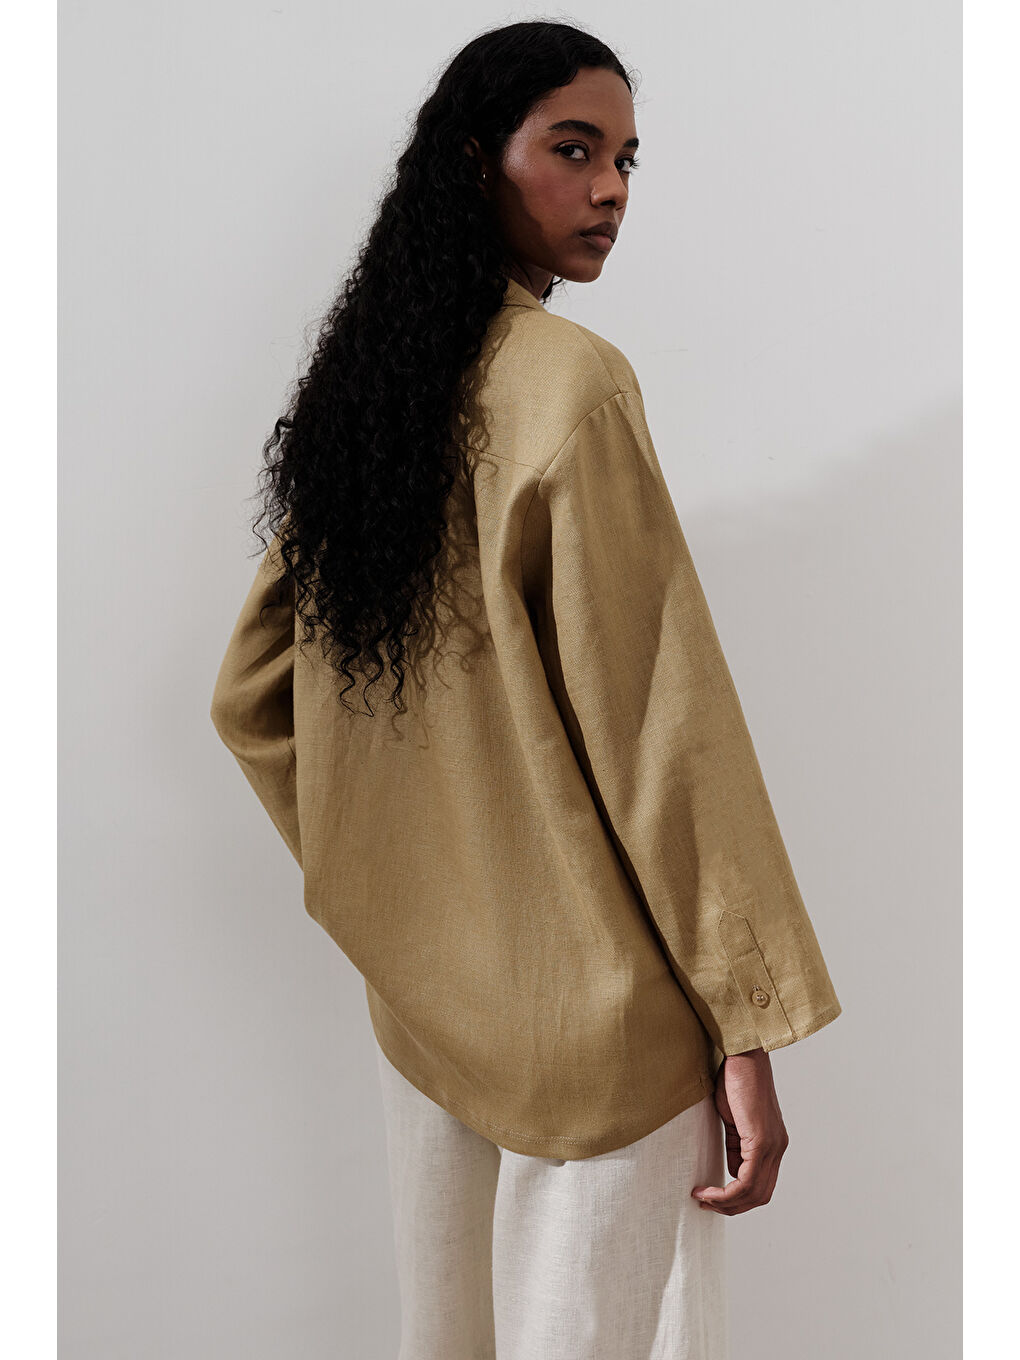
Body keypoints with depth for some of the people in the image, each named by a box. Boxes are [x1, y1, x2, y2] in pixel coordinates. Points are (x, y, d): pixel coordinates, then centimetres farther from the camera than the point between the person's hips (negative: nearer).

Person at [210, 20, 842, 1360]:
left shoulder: (357, 383, 6)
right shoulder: (572, 381, -16)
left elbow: (249, 702, 11)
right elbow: (660, 718, -19)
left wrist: (393, 896, 17)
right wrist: (749, 1024, -13)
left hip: (415, 988, 7)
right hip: (593, 1009, -7)